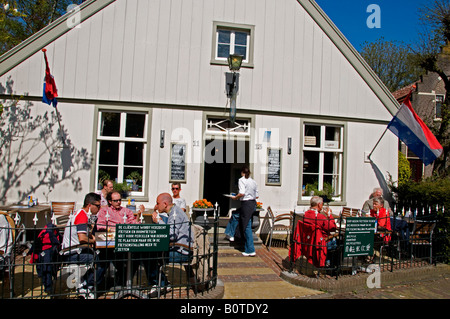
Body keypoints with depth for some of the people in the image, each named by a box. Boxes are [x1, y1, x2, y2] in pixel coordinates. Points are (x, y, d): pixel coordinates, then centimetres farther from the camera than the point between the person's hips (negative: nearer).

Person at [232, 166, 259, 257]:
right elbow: (257, 196, 13)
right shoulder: (253, 181, 12)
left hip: (246, 204, -8)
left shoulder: (241, 180, -7)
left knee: (247, 227, -2)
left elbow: (242, 193, -20)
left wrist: (235, 197, -4)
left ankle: (251, 250, 1)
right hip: (253, 203, 8)